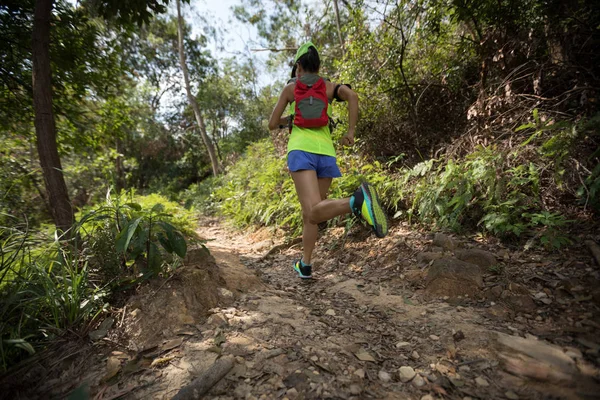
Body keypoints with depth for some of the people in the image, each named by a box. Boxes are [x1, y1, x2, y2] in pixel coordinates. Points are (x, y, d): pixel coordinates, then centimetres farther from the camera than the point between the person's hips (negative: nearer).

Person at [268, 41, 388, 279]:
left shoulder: (290, 88, 17)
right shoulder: (329, 87, 19)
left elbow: (272, 125, 17)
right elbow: (352, 96, -4)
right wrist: (351, 132, 1)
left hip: (300, 151, -3)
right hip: (325, 153, 3)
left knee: (315, 212, -20)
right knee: (309, 212, 14)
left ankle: (357, 201, -49)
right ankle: (305, 265, 19)